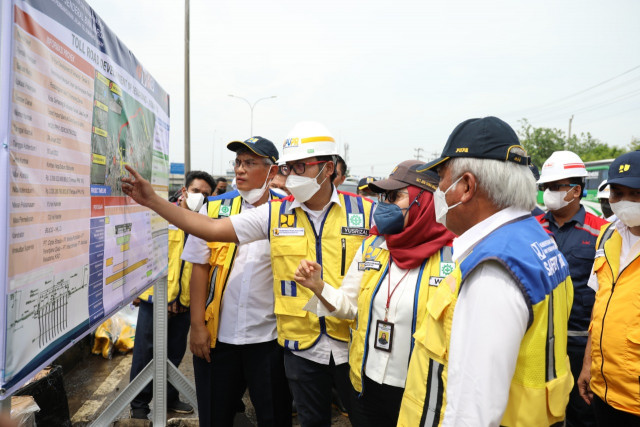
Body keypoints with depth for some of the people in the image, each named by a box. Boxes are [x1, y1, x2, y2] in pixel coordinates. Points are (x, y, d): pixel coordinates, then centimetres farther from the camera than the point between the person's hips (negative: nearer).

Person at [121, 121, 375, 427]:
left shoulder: (365, 212, -7)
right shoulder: (275, 214, -2)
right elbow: (212, 229, -4)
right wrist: (153, 201, -9)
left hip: (354, 344, -1)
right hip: (302, 347, 2)